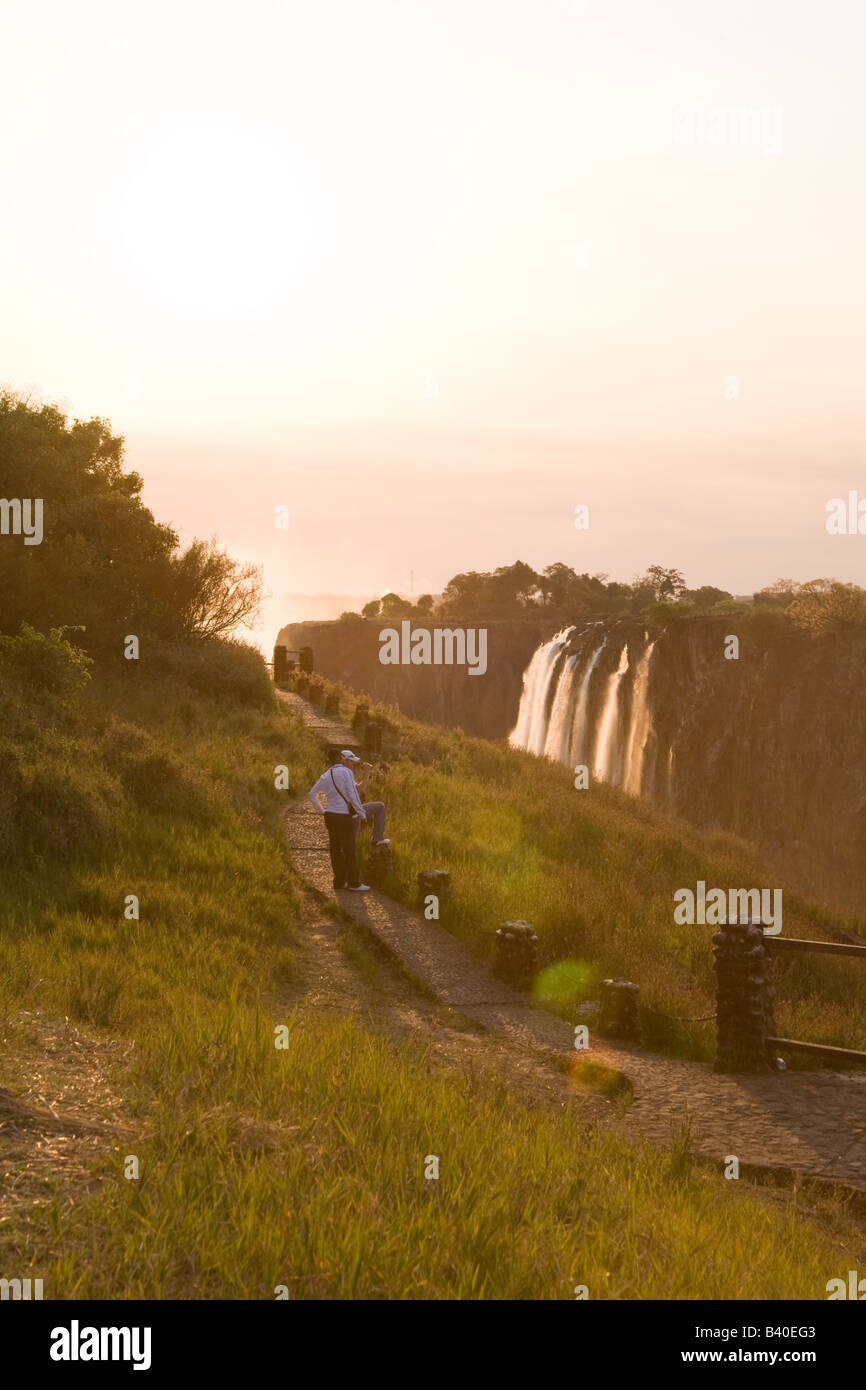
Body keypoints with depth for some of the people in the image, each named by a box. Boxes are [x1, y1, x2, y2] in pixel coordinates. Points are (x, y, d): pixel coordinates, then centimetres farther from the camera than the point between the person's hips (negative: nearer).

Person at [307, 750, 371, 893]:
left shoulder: (325, 776, 12)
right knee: (350, 851, -1)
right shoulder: (346, 772, -10)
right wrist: (362, 813, -6)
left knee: (336, 850, 11)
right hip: (344, 816, -7)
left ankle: (339, 881, 16)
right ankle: (354, 883, 2)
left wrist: (321, 811, 19)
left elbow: (311, 794, 16)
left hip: (330, 816, 7)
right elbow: (353, 795, -14)